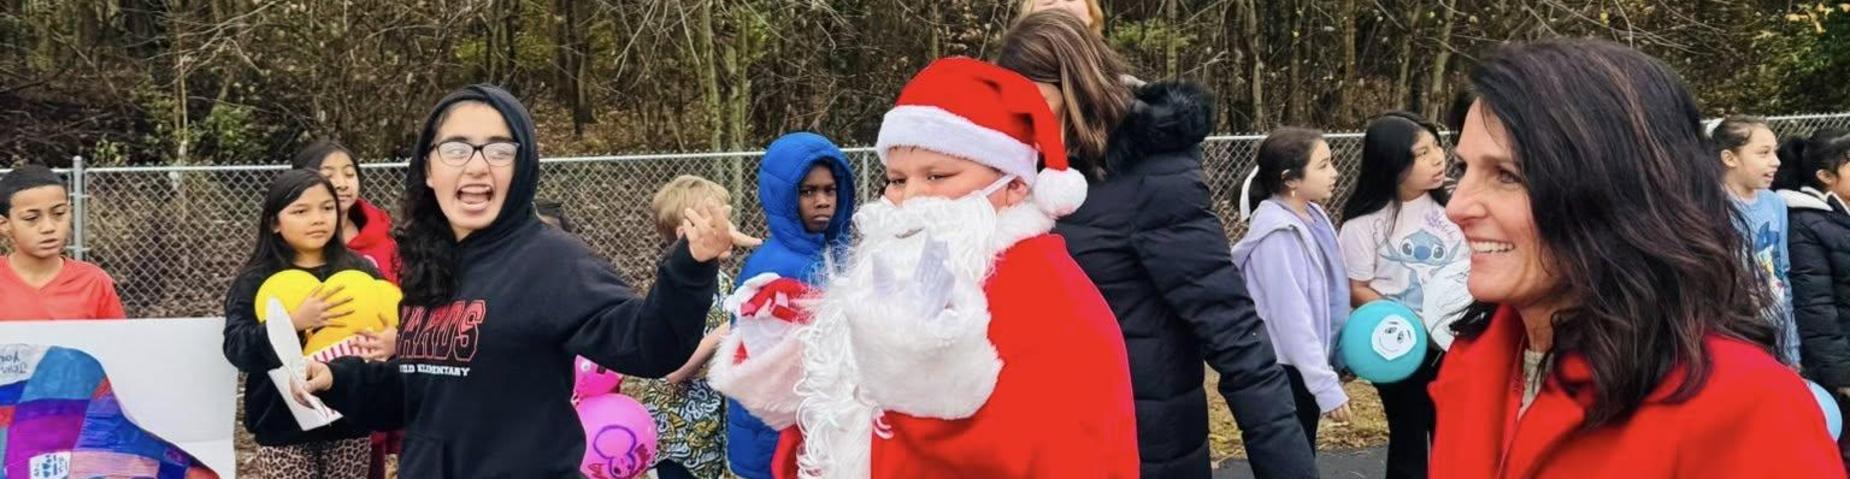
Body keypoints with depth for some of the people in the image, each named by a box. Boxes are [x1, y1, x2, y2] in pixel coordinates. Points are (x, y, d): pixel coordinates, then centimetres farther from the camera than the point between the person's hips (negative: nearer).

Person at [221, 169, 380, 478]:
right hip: (284, 427, -2)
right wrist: (294, 322, -29)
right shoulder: (255, 281, -2)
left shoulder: (359, 270, 4)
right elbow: (236, 348, -13)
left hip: (349, 421, 2)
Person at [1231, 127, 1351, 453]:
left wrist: (1335, 362, 14)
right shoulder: (1278, 233, -23)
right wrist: (1326, 386, -21)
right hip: (1285, 372, -9)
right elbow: (1292, 318, -23)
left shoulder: (1312, 216, 5)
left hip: (1307, 367, 9)